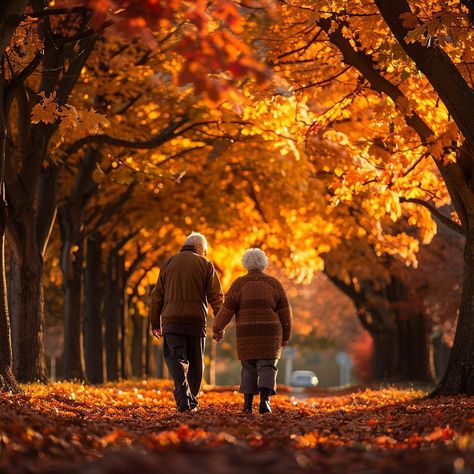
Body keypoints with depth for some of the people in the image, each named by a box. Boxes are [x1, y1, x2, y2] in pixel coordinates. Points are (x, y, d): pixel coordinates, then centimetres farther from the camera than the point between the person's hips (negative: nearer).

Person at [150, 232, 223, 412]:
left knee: (176, 359, -7)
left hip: (172, 321, 1)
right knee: (195, 363, 11)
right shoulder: (205, 264, 6)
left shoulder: (168, 263, 13)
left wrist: (155, 323, 17)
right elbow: (216, 296, 1)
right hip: (196, 321, -1)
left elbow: (157, 296, 12)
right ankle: (191, 402, 15)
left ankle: (183, 399, -25)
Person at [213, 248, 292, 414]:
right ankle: (264, 401, -21)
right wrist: (286, 335, 9)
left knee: (249, 368, 14)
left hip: (247, 334, 0)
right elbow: (284, 311, 1)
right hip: (269, 334, 0)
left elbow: (227, 309, -4)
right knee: (267, 368, -1)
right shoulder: (274, 283, 2)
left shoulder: (239, 284, -1)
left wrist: (217, 329, 8)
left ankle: (248, 404, 10)